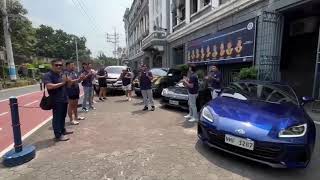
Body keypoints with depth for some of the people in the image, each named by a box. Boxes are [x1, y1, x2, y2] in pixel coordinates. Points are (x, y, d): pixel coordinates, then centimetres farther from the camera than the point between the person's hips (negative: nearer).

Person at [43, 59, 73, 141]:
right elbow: (49, 86, -25)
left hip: (64, 99, 8)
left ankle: (63, 130, 33)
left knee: (63, 116, 18)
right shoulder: (48, 75, -10)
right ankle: (58, 135, 6)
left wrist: (68, 80, -1)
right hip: (56, 101, -8)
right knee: (57, 118, -1)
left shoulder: (62, 74, 14)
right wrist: (62, 83, -18)